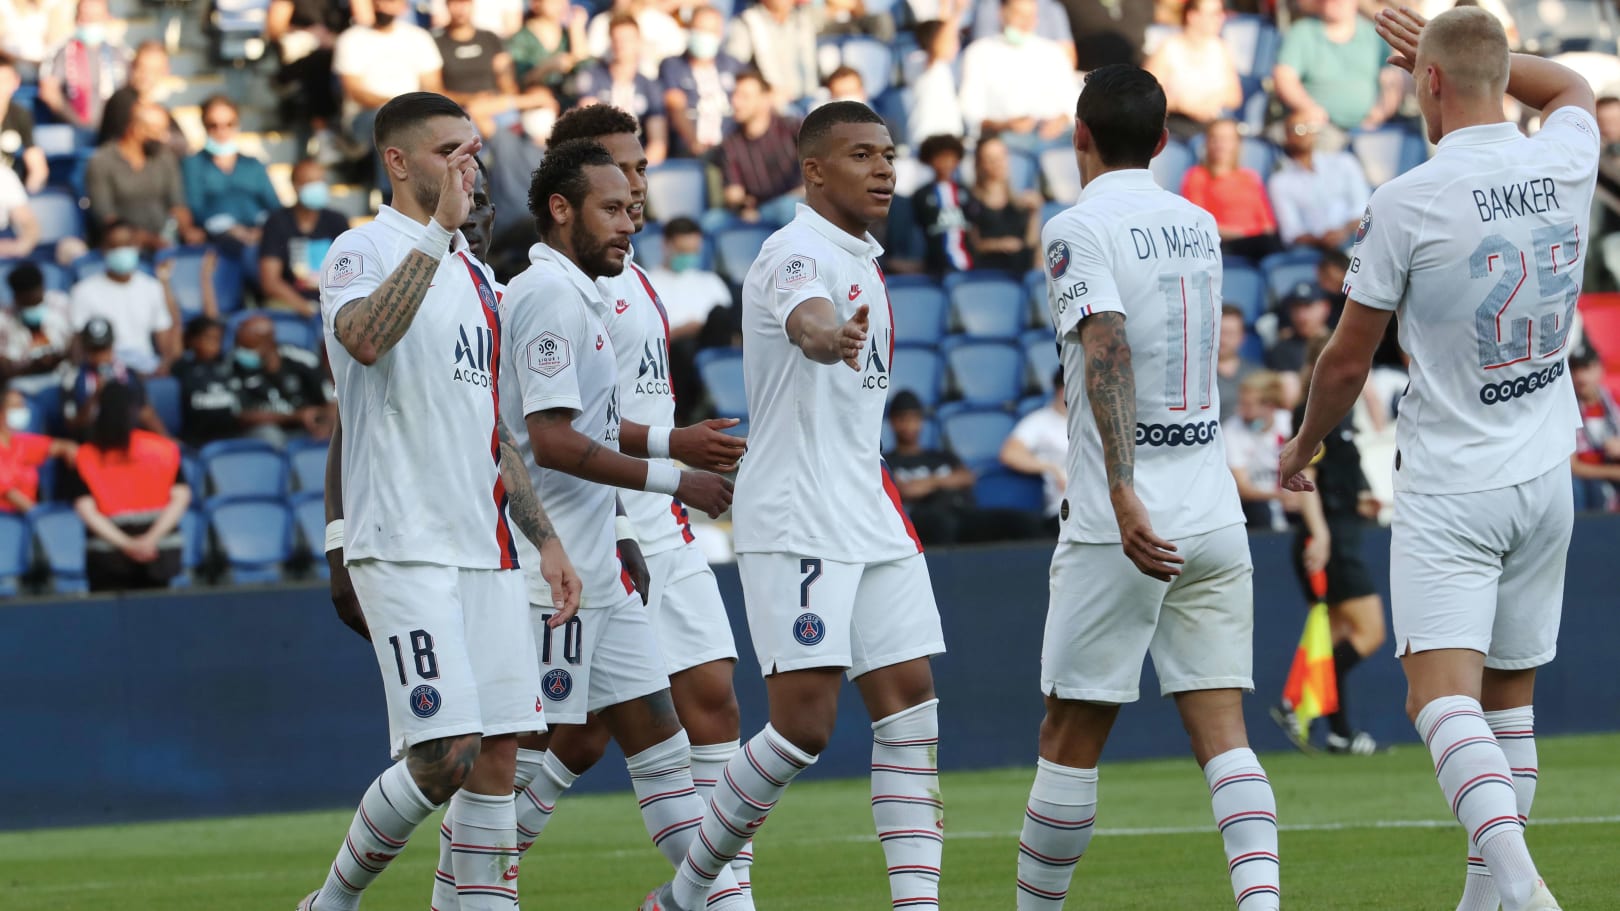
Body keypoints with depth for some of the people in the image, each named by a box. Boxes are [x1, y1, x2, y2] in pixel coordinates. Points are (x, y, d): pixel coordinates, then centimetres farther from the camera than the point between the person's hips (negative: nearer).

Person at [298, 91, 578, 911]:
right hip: (403, 545, -8)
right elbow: (364, 338, -29)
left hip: (486, 549, 8)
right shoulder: (364, 253, -5)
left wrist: (544, 539, 21)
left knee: (497, 751, 2)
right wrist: (438, 229, -26)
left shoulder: (473, 274, 20)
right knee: (446, 752, -14)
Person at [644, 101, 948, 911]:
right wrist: (832, 338, -59)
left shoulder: (861, 260, 18)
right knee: (804, 722, -12)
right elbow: (805, 322, -37)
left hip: (870, 520, 9)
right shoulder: (798, 254, -12)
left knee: (910, 707, 0)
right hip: (794, 522, -9)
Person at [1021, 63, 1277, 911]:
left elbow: (1108, 355, -21)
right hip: (1216, 514, 5)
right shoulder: (1199, 227, 14)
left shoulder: (1078, 229, -7)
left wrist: (1123, 495, -30)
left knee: (1071, 738, 6)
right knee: (1223, 734, -1)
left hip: (1128, 520, -5)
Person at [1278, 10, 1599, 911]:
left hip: (1450, 486, -6)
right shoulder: (1566, 163, 1)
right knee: (1509, 691, 15)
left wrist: (1304, 448, 16)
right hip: (1546, 475, 6)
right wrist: (1448, 44, 34)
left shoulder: (1408, 202, -12)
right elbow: (1572, 86, 29)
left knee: (1442, 695, -14)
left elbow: (1347, 363, -3)